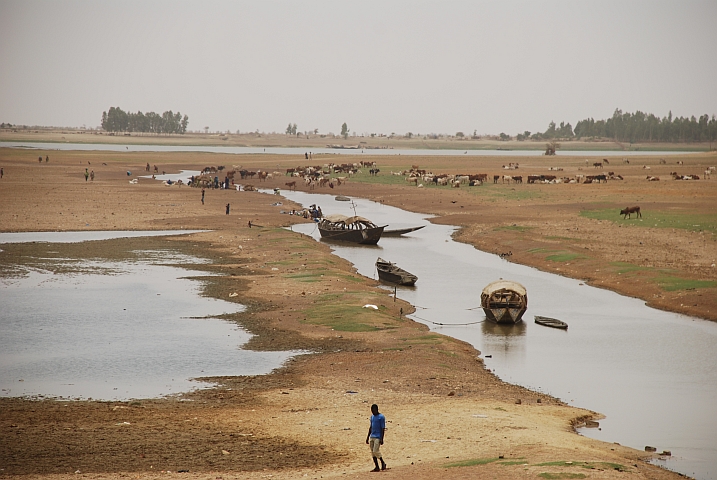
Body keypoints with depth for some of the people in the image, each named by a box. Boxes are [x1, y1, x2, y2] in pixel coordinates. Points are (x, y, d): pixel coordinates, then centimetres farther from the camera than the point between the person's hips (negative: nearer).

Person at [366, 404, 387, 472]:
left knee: (376, 451, -13)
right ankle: (377, 467, 9)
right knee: (372, 452, 5)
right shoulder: (372, 416, 14)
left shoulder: (381, 417, -9)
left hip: (378, 437, -8)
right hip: (372, 437, 8)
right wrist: (367, 437, 17)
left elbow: (383, 428, -12)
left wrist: (382, 439, -17)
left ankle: (383, 463, 8)